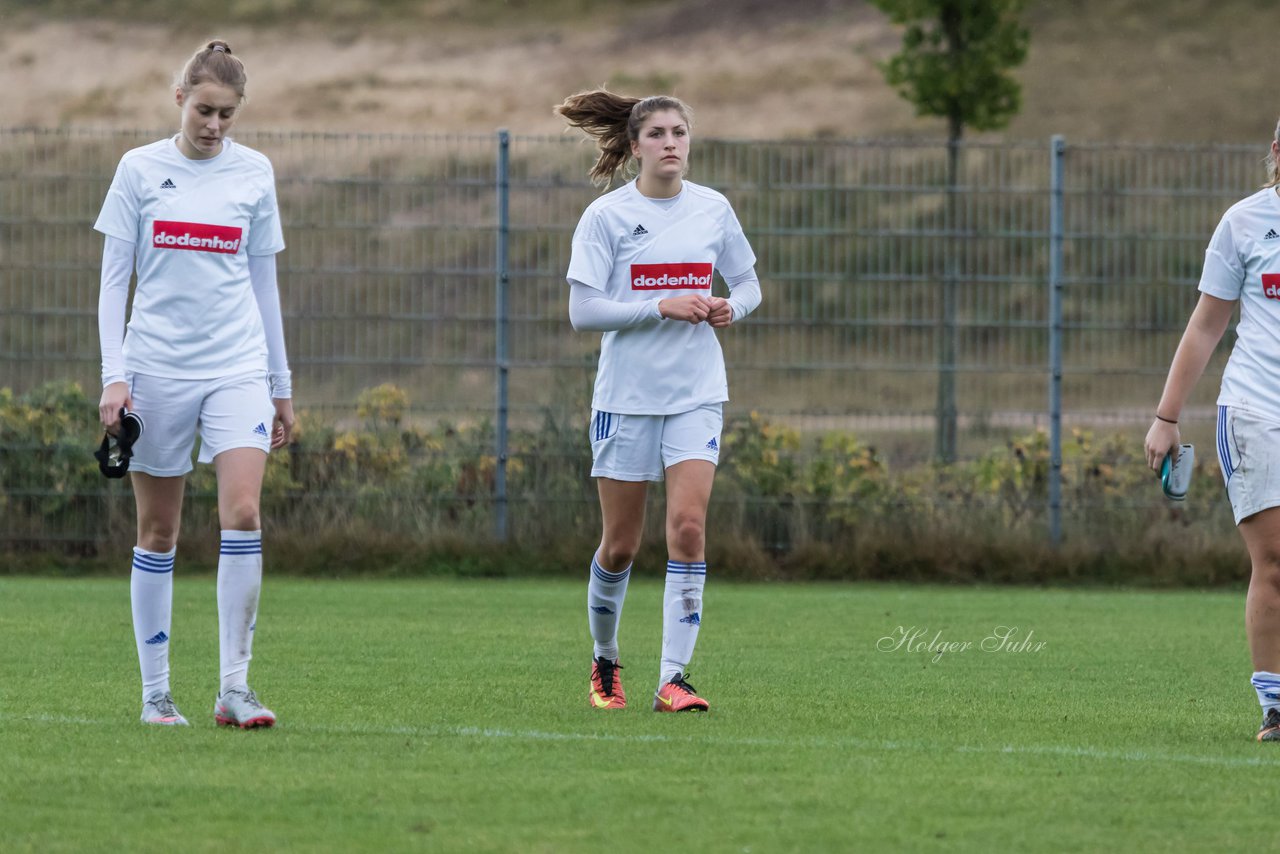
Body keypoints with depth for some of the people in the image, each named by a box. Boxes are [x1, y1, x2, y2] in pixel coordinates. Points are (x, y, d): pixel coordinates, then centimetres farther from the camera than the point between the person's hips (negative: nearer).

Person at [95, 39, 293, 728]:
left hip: (237, 367, 1)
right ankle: (155, 691, 13)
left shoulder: (254, 173, 6)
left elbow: (262, 282, 13)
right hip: (157, 367, -1)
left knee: (243, 513, -15)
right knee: (158, 529, 4)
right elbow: (114, 279, 3)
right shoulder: (140, 169, 1)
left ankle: (234, 685, -12)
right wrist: (114, 374, -7)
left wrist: (280, 385, 14)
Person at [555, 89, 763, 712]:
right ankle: (604, 661, 29)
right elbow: (582, 311, -10)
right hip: (626, 396, -2)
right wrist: (662, 307, -19)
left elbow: (747, 283, 17)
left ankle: (673, 679, -14)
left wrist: (732, 307, -6)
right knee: (621, 544, 4)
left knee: (688, 527, -14)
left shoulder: (713, 209, 5)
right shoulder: (606, 215, -5)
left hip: (696, 394, 2)